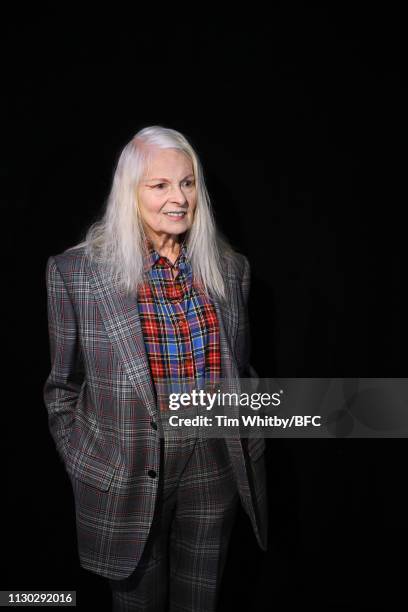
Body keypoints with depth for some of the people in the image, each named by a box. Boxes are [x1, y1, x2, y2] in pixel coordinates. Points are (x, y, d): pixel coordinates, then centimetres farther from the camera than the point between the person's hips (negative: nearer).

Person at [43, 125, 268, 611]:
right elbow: (63, 387, -2)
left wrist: (248, 451, 9)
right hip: (127, 479, -2)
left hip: (214, 471, 3)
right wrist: (84, 469, -2)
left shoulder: (230, 267, 1)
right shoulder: (75, 271, -10)